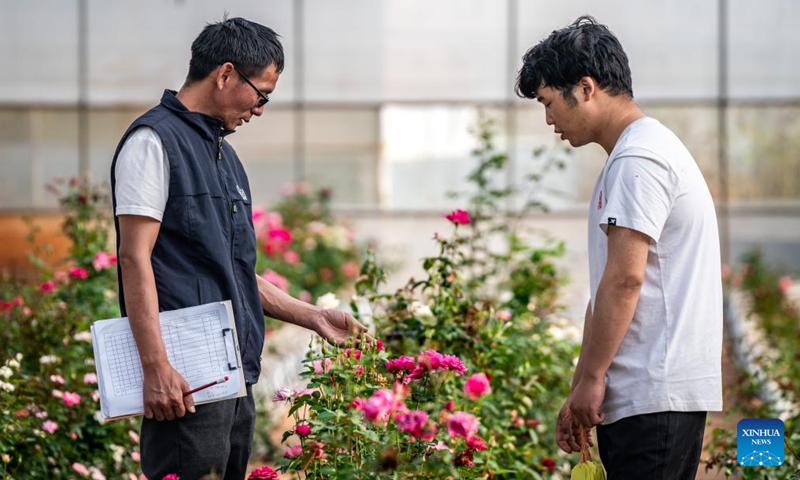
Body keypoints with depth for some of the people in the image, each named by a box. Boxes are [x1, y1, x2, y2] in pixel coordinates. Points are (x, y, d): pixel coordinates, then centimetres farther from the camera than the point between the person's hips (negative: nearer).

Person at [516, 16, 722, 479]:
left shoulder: (638, 158, -11)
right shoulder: (647, 149, 21)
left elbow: (625, 278, -18)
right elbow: (609, 285, 22)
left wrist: (590, 379, -12)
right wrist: (581, 391, 21)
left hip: (654, 393, -10)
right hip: (651, 393, 10)